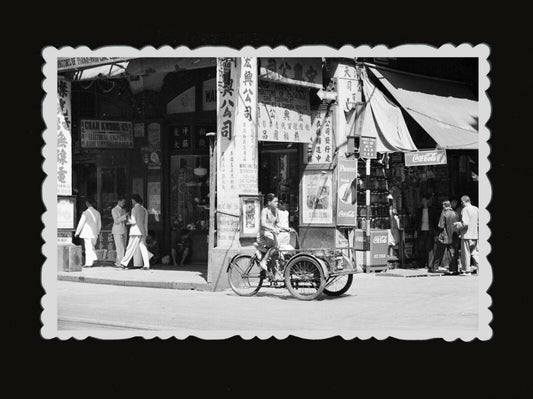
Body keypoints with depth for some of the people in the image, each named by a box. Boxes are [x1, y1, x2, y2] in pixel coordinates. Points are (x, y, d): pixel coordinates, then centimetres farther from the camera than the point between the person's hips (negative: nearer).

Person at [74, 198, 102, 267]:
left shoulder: (86, 213, -12)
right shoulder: (97, 213, 5)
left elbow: (81, 223, -8)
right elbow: (99, 224, 11)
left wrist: (77, 232, 2)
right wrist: (97, 232, 24)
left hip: (87, 233, -5)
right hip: (94, 233, 5)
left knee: (88, 248, -1)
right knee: (91, 247, 16)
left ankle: (89, 263, -5)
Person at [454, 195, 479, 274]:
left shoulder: (465, 210, -13)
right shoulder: (476, 209, 7)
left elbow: (465, 223, -21)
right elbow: (479, 222, 11)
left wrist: (458, 224, -4)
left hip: (467, 235, -6)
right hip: (475, 235, 6)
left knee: (466, 253, 2)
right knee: (475, 252, 13)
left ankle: (466, 270, 5)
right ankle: (477, 267, 9)